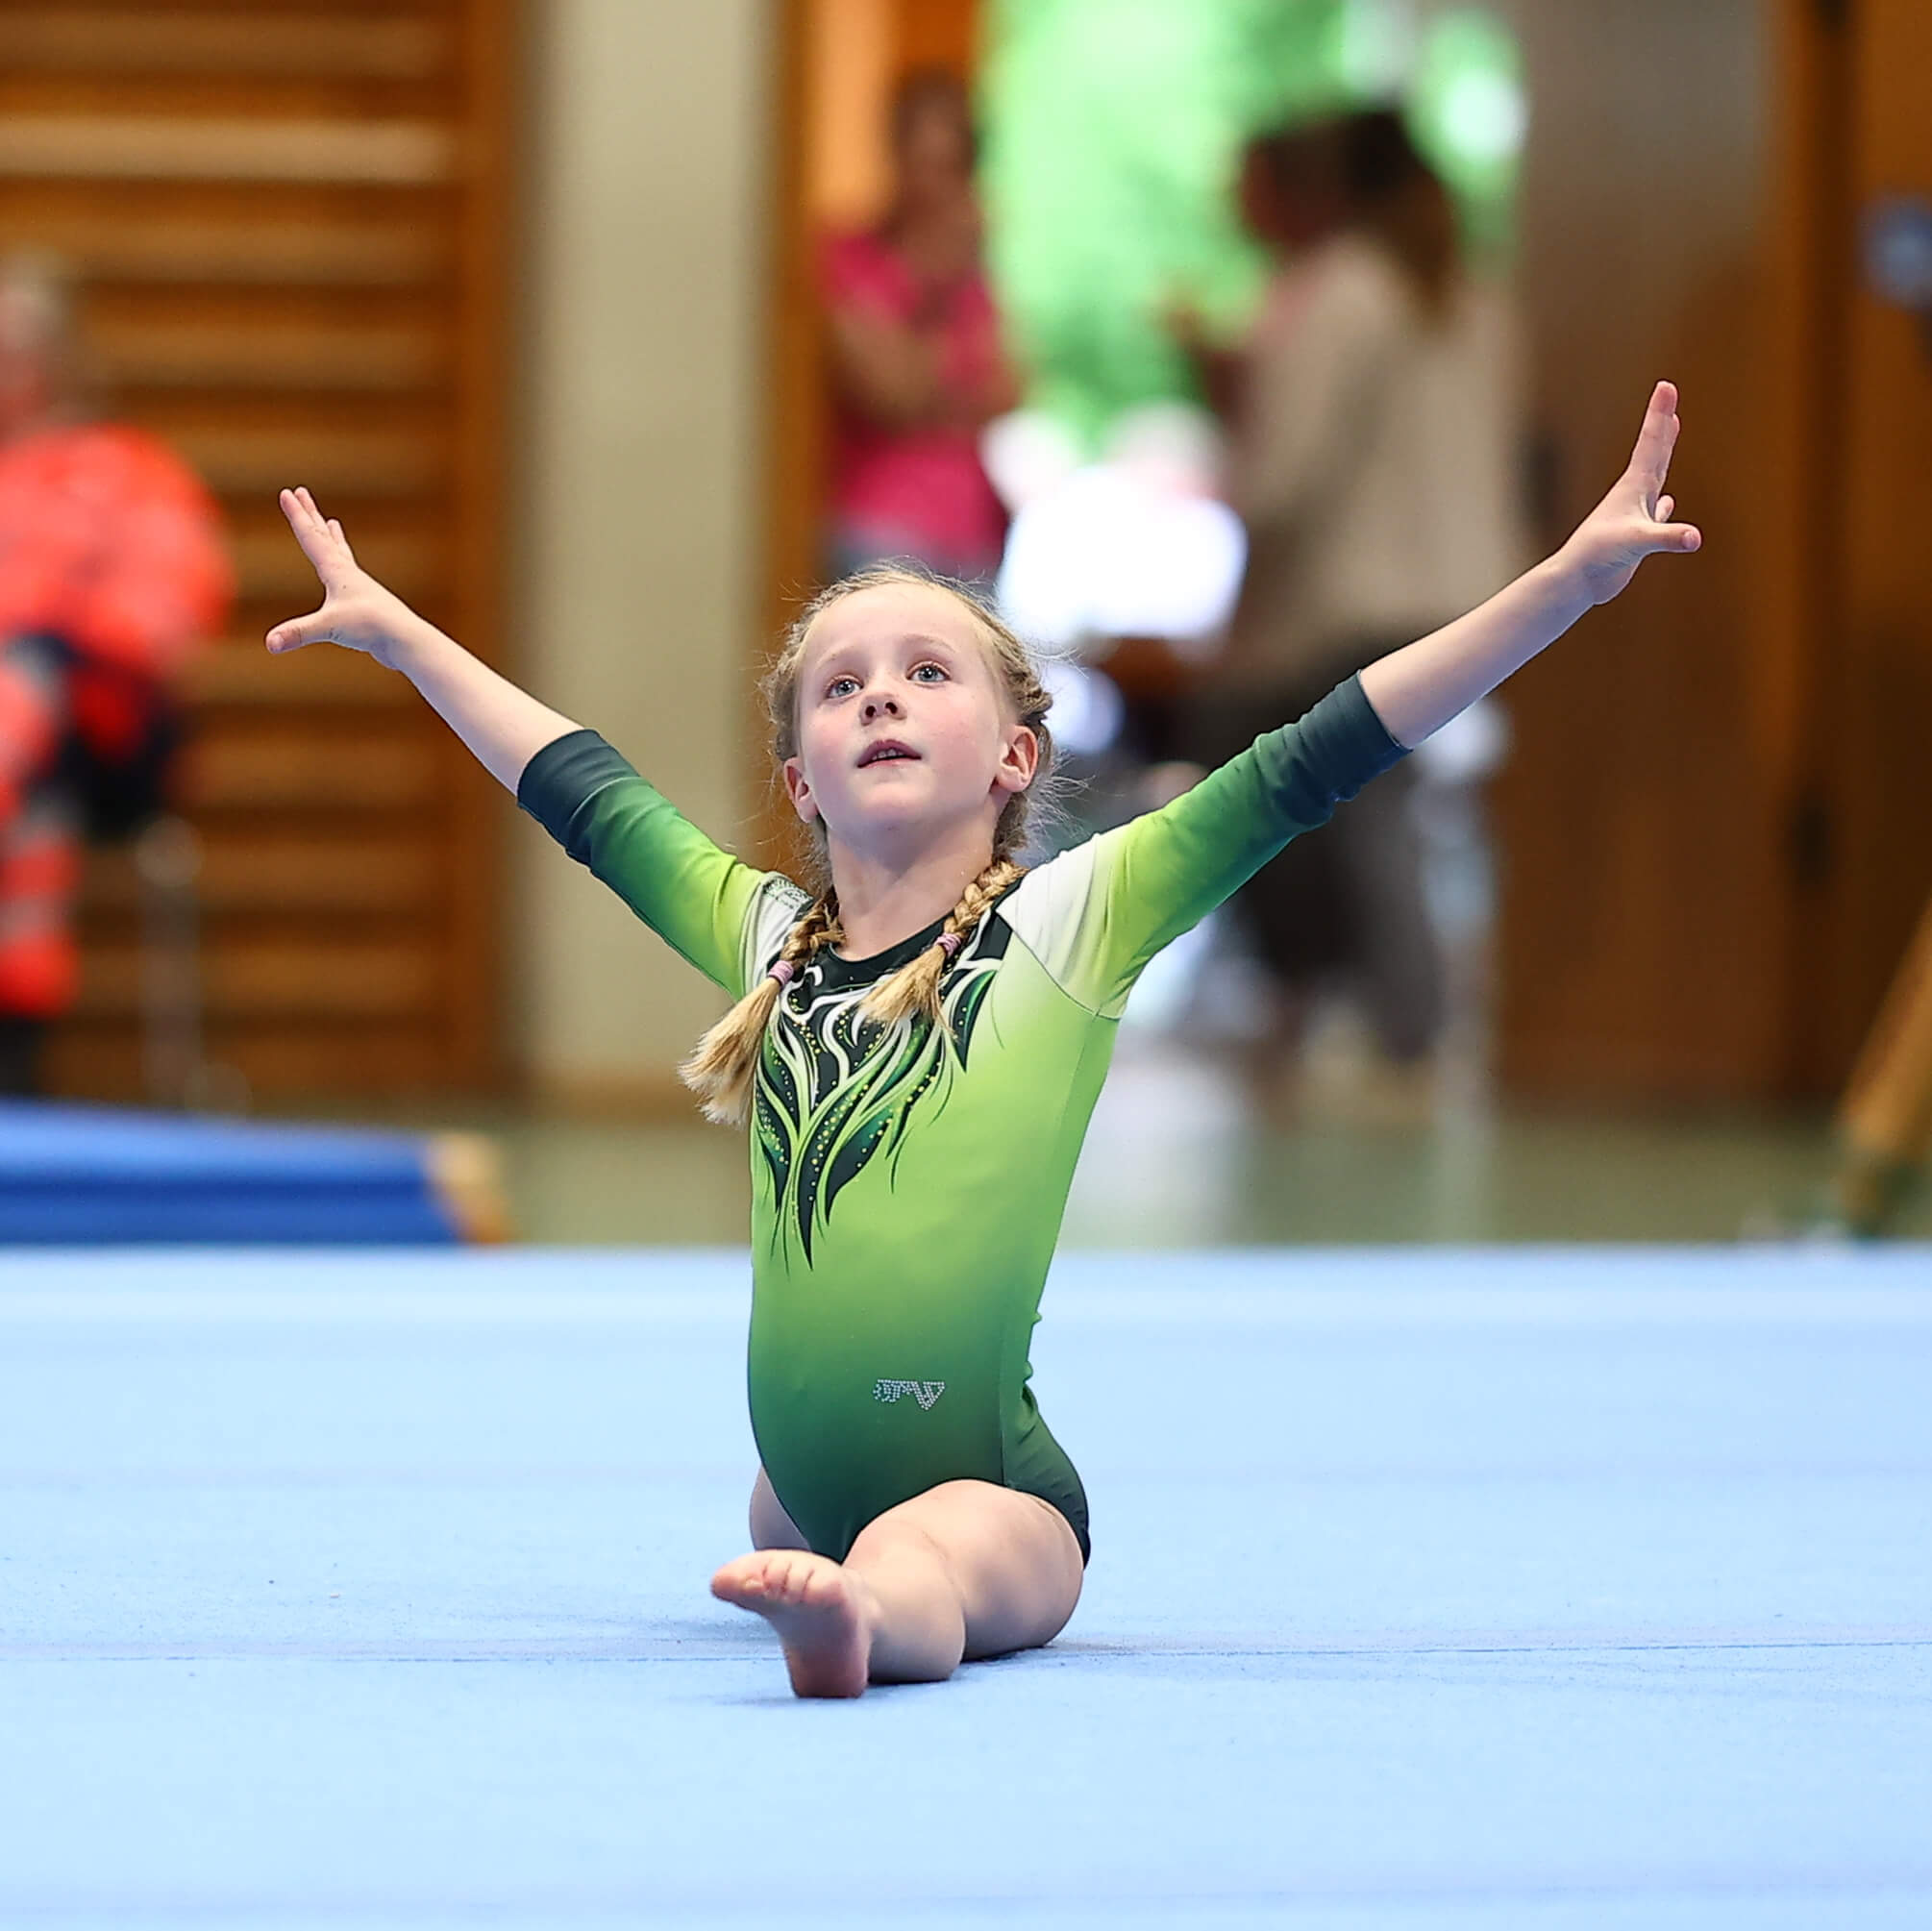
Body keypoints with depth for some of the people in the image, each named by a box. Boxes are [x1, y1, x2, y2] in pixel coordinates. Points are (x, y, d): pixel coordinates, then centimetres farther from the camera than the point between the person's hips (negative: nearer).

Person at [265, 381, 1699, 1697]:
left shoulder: (1074, 920, -1)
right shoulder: (762, 935, 10)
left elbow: (1311, 766, -6)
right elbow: (582, 790, 24)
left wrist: (1572, 579, -11)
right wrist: (392, 628, 34)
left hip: (994, 1491, -7)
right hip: (809, 1488, 8)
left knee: (915, 1568, -36)